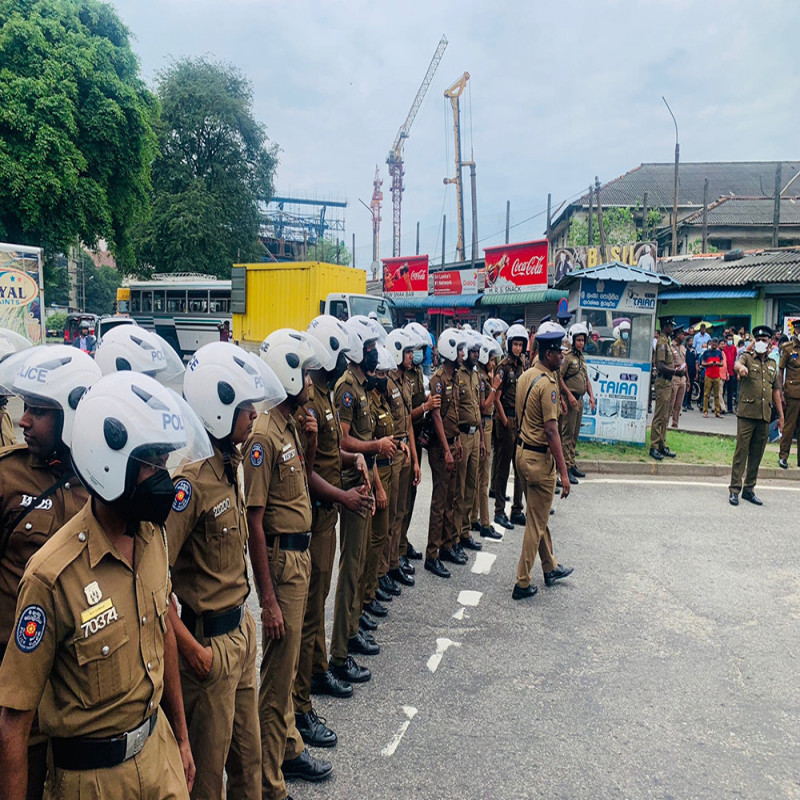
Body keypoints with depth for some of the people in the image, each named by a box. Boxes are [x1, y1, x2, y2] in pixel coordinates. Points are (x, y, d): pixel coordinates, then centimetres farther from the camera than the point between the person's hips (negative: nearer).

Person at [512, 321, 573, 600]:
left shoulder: (526, 376, 7)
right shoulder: (547, 384, -20)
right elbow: (551, 432, -23)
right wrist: (563, 472, -20)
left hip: (522, 450, 9)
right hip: (540, 457, -9)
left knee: (538, 516, 21)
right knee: (536, 523, 2)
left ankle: (550, 568, 37)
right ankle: (522, 583, 10)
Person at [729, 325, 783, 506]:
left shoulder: (772, 364, 16)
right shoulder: (747, 358, 1)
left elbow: (776, 391, 19)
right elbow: (737, 364, -24)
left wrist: (781, 415, 16)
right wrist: (741, 367, -49)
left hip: (765, 416, 5)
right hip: (747, 413, -5)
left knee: (757, 454, 9)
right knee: (741, 451, -5)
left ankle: (749, 489, 18)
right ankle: (734, 490, -1)